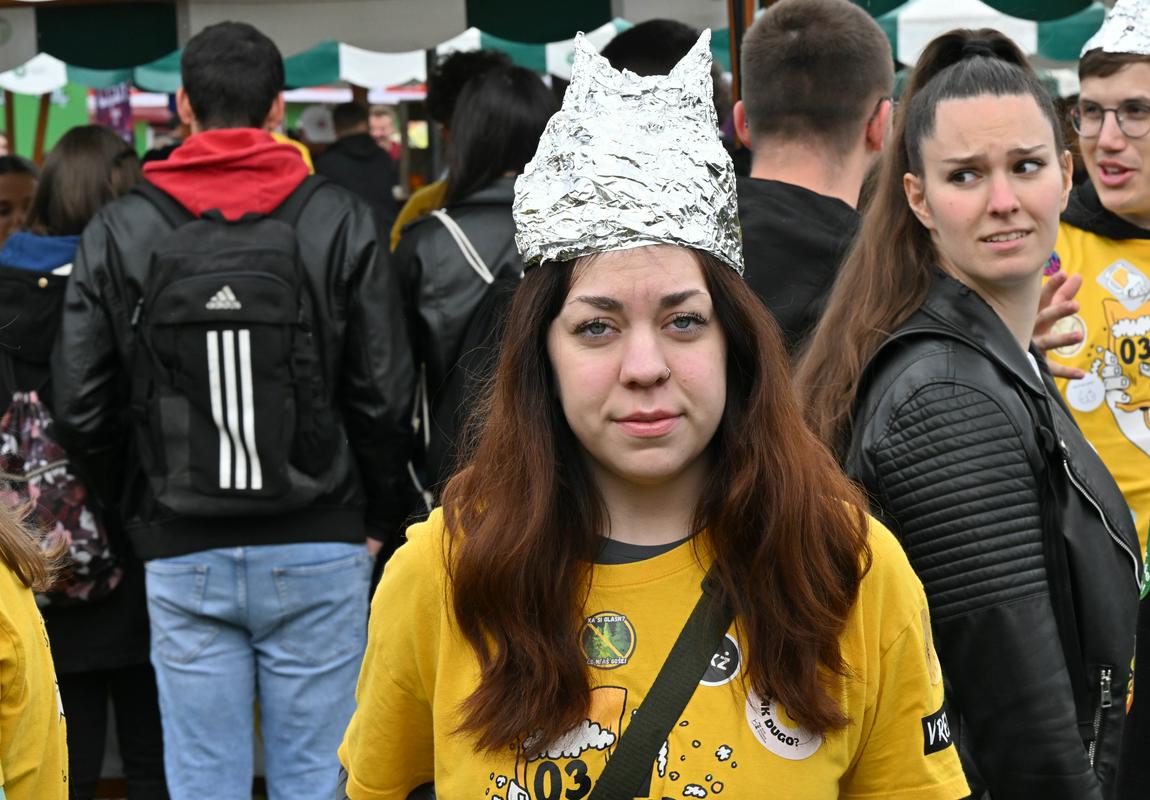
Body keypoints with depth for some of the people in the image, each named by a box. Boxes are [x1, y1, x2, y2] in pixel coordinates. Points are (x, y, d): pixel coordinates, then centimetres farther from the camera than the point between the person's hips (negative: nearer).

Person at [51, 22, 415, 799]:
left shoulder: (119, 233, 0)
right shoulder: (340, 223, -3)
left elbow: (80, 410, -1)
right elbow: (385, 394, -4)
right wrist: (381, 519, 11)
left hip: (183, 558, 1)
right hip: (317, 550, -1)